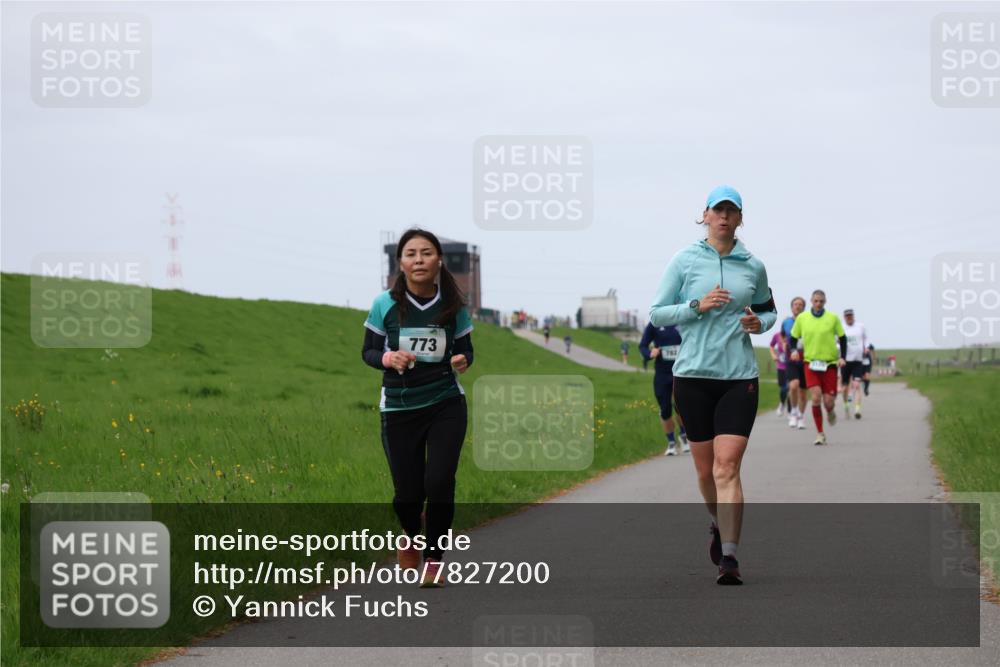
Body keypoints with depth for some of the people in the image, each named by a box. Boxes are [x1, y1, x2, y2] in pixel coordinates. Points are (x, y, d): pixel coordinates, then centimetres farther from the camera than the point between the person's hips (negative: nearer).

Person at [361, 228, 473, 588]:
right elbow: (368, 352, 2)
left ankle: (433, 557, 10)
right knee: (407, 493, 2)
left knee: (439, 482, -13)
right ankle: (411, 537, 39)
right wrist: (388, 359, -20)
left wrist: (462, 360, -14)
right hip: (399, 409, 0)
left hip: (446, 405, 0)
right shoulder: (386, 304, -7)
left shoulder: (453, 306, -4)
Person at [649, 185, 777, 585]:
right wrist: (698, 305, -13)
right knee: (705, 469, 8)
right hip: (693, 374, 0)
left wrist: (759, 322, -1)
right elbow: (656, 314, 1)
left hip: (740, 377, 0)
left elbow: (768, 309, 22)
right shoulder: (685, 261, 1)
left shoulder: (753, 266, 7)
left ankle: (728, 557, -16)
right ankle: (719, 524, 38)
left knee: (727, 466, -13)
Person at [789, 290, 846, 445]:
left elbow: (842, 338, 9)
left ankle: (831, 412, 37)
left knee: (828, 402, -3)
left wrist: (842, 357, -3)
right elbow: (794, 337, 13)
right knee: (815, 398, -16)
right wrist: (794, 350, -7)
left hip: (830, 363, 0)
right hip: (810, 362, 0)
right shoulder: (802, 318, 2)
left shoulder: (833, 318, 0)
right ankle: (820, 434, -7)